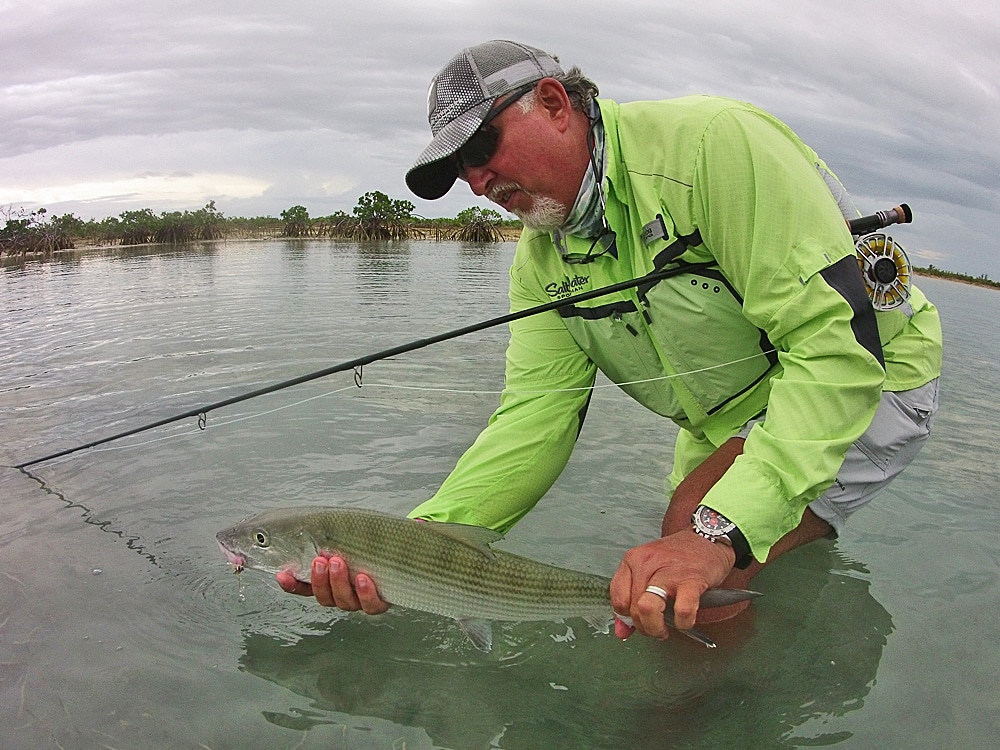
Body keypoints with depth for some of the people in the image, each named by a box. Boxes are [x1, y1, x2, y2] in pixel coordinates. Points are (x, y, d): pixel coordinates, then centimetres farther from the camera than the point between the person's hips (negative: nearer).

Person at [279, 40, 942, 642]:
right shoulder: (541, 260, -4)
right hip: (730, 425, 7)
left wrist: (719, 531, -42)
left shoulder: (712, 141, -27)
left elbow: (841, 343, -33)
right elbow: (535, 419, -12)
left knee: (709, 583, -23)